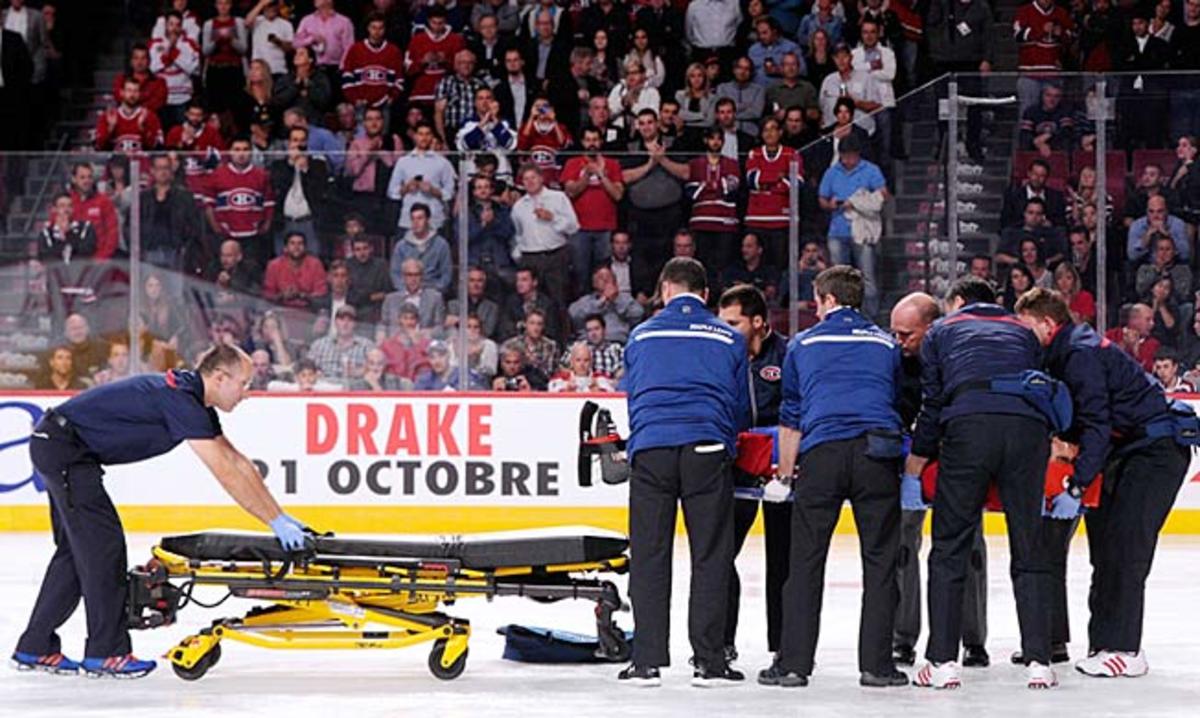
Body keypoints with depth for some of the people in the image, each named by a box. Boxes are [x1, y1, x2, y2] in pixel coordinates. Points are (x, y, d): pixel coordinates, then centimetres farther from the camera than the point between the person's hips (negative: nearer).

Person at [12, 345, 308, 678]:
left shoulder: (194, 400, 7)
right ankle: (106, 653, -4)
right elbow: (226, 474, -25)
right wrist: (277, 523, -22)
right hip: (62, 447, -10)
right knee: (103, 542, -9)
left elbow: (238, 462, 11)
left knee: (76, 547, 13)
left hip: (59, 448, 10)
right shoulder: (180, 399, -23)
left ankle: (36, 648, 18)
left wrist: (282, 517, 7)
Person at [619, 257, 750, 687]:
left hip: (650, 450, 1)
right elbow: (742, 409, 18)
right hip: (707, 452, -1)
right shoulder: (729, 339, 12)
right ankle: (708, 662, 2)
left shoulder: (641, 336, 13)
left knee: (649, 556, 4)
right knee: (710, 557, 4)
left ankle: (648, 662, 2)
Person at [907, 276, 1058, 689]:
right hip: (1029, 429, 2)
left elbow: (933, 402, 19)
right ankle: (1038, 661, 3)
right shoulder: (1023, 333, 33)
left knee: (949, 549, 5)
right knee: (1028, 550, 9)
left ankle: (942, 660, 1)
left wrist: (914, 465, 25)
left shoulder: (942, 331, 26)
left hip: (968, 426, -2)